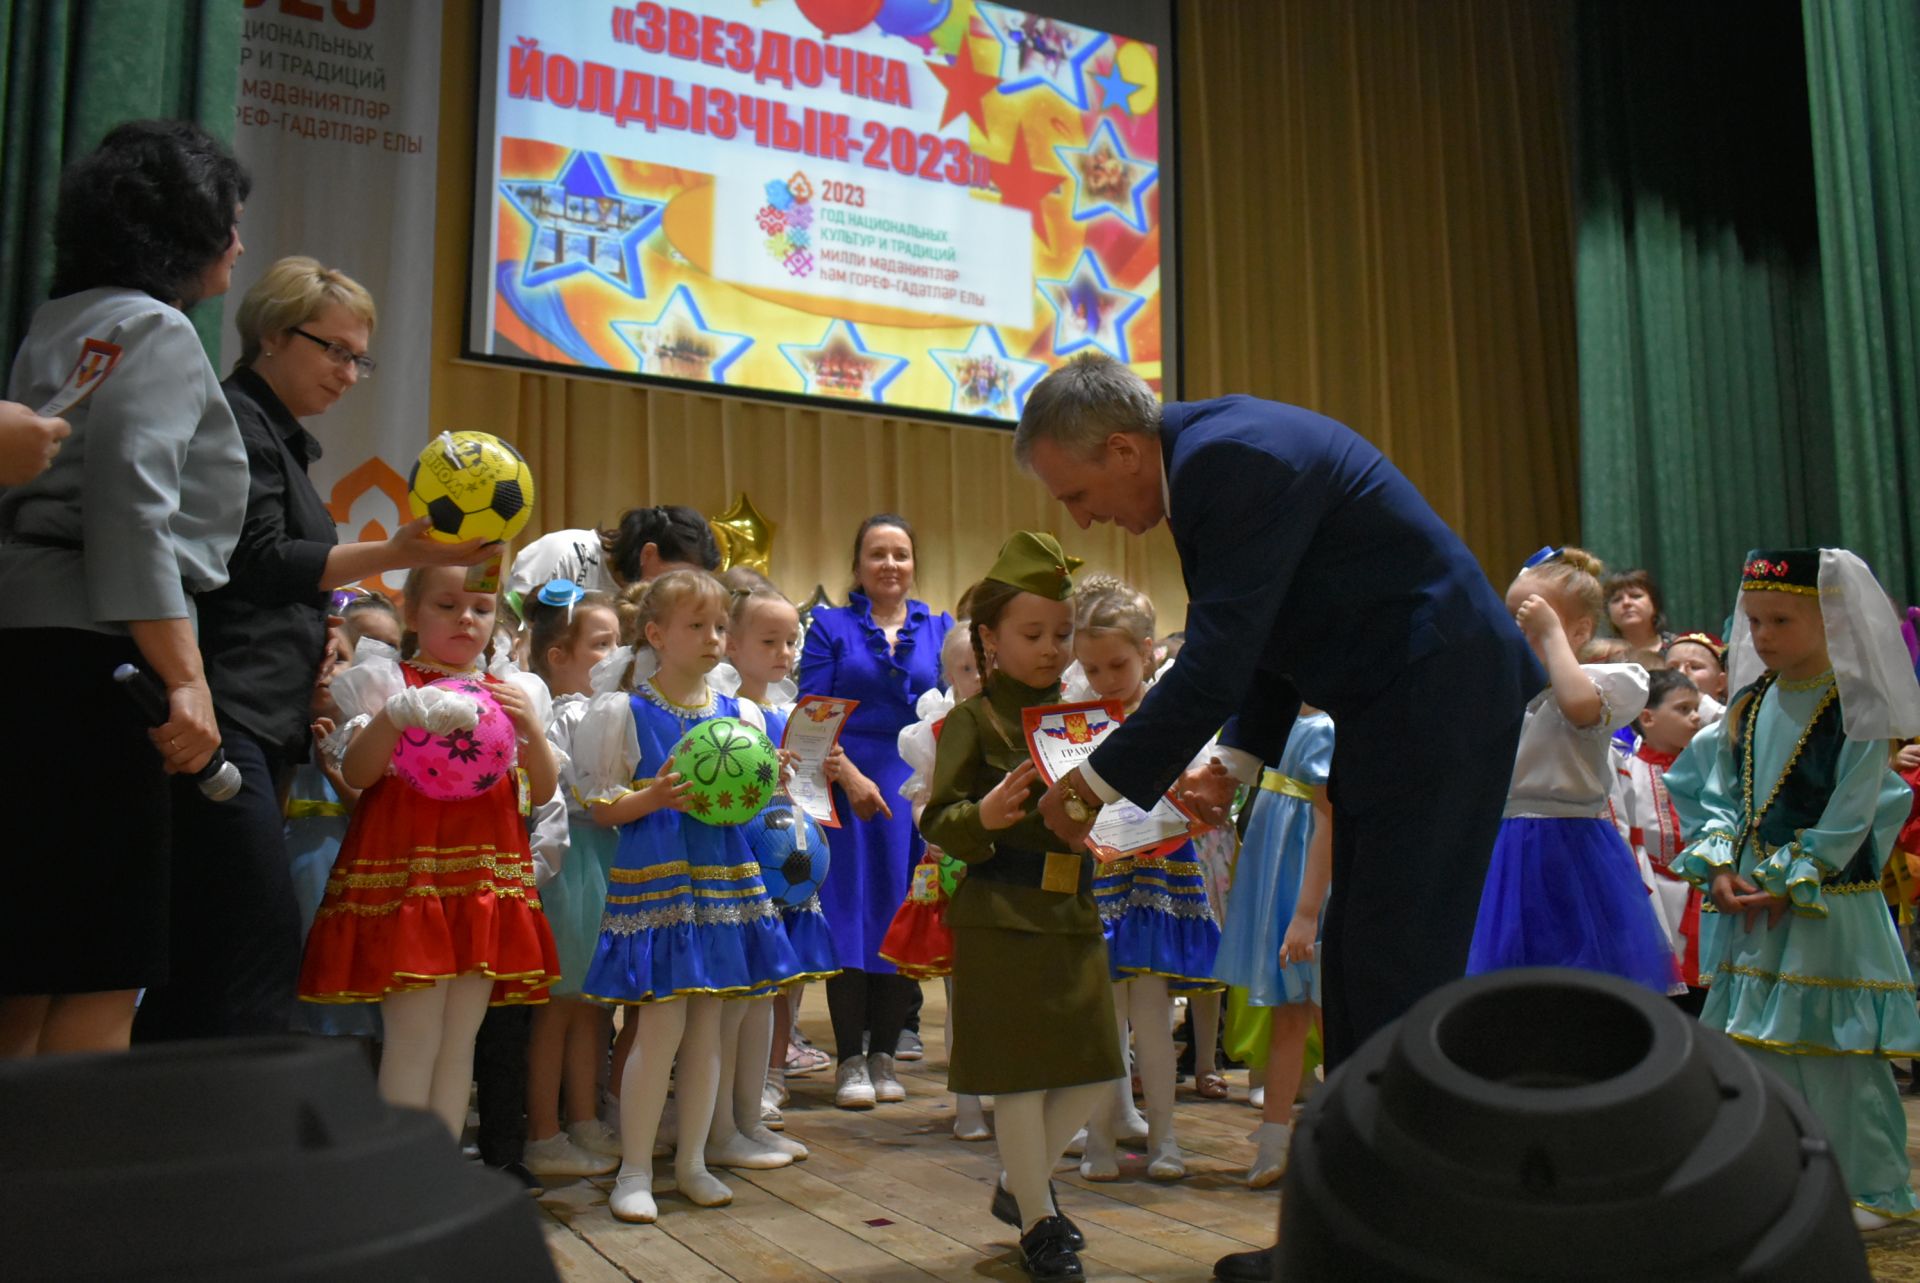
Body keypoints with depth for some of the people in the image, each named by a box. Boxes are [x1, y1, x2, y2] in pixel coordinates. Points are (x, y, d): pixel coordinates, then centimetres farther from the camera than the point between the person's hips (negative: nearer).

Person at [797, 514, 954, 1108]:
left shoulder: (940, 628, 13)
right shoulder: (830, 626, 7)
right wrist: (850, 776, -13)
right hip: (850, 786, -2)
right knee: (850, 914, -3)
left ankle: (884, 1054, 15)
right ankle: (850, 1059, 7)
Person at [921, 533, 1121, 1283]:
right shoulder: (972, 721, -7)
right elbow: (938, 825, -10)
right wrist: (985, 816, -30)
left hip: (1074, 910, 6)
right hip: (1002, 916, -6)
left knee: (1092, 1067, 11)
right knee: (1020, 1072, 2)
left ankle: (1020, 1182, 35)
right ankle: (1037, 1222, 21)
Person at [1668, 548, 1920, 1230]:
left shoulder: (1856, 707, -9)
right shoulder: (1747, 704, 7)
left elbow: (1850, 815, -14)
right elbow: (1718, 794, 6)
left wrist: (1790, 885, -17)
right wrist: (1719, 866, -8)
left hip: (1828, 905, -6)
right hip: (1751, 904, 6)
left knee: (1837, 1045, 1)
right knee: (1758, 1038, 12)